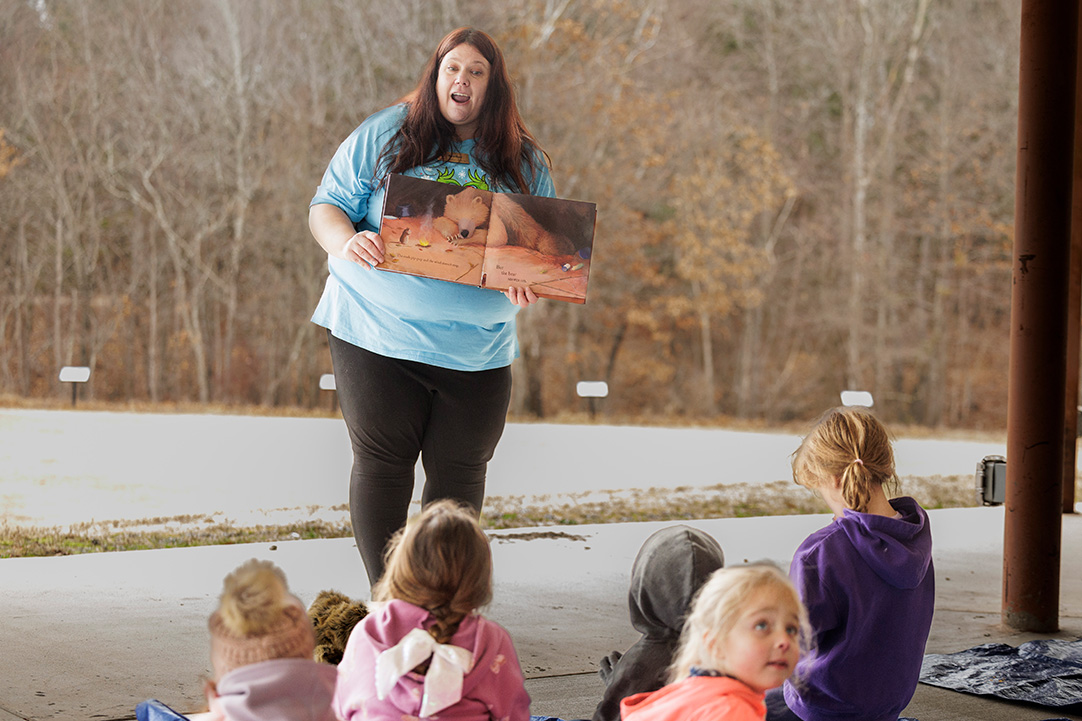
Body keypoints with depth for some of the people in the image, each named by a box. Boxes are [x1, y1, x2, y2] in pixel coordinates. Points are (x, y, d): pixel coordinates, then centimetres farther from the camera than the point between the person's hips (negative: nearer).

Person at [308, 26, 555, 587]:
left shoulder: (526, 163, 7)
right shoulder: (383, 135, 2)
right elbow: (325, 207, 2)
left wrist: (527, 280, -13)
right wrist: (346, 241, -20)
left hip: (476, 346, 2)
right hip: (378, 332, -2)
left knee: (459, 471, 6)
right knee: (381, 462, -1)